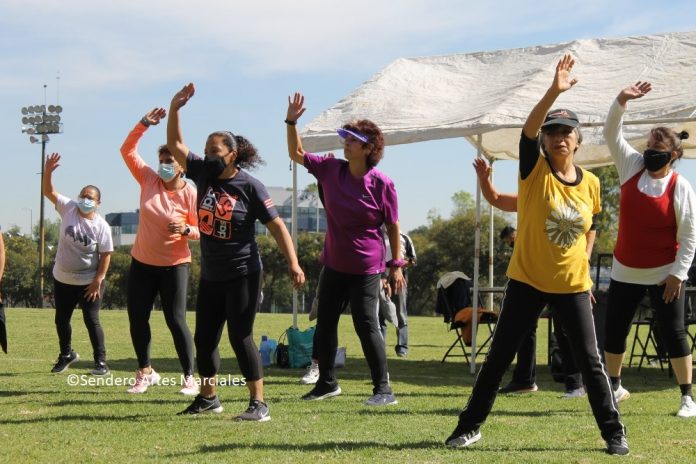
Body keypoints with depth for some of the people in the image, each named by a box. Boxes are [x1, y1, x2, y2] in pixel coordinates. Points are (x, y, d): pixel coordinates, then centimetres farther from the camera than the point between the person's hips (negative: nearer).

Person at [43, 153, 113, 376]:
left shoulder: (101, 226, -12)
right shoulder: (68, 209, -4)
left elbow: (106, 255, -10)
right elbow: (48, 191, -11)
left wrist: (98, 281, -14)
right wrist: (48, 171, -29)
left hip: (89, 282, -4)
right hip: (62, 279, 4)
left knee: (91, 320, -3)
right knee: (61, 318, 16)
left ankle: (101, 362, 6)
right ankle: (67, 354, 38)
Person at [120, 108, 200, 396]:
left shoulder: (190, 194, -11)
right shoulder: (149, 180, -2)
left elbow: (201, 230, -8)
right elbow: (127, 150, -1)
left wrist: (185, 229, -29)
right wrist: (144, 124, -10)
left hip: (174, 265, -4)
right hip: (142, 263, 4)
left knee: (176, 320, -7)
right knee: (137, 318, 8)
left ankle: (189, 378, 3)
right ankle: (145, 372, 25)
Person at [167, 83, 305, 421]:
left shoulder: (250, 186, -11)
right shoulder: (203, 173, 4)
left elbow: (276, 225, -11)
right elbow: (175, 145, 6)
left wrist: (292, 263, -18)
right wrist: (175, 108, -6)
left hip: (243, 274, -6)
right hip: (210, 275, 6)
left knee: (240, 337, -8)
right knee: (204, 337, 12)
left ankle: (259, 404, -2)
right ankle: (208, 397, 28)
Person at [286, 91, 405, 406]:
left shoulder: (382, 184, -13)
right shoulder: (330, 170, -1)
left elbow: (393, 226, -8)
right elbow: (296, 154, 9)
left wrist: (396, 265, -8)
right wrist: (291, 122, -4)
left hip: (366, 268, -6)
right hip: (333, 264, 6)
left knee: (366, 325, -8)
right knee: (324, 324, 12)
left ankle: (383, 389, 2)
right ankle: (327, 383, 28)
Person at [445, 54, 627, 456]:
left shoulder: (590, 183, 2)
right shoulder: (535, 170, -8)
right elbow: (529, 127, -25)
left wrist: (584, 267, 9)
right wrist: (554, 91, -38)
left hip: (573, 286, 2)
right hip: (528, 282, -2)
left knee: (591, 361, 3)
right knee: (499, 357, 3)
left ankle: (614, 431, 15)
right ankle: (471, 425, 16)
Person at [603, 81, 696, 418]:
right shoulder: (632, 166, 1)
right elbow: (611, 132, -2)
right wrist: (622, 100, -18)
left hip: (663, 275, -5)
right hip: (625, 272, 5)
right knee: (613, 330, 10)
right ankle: (615, 387, 28)